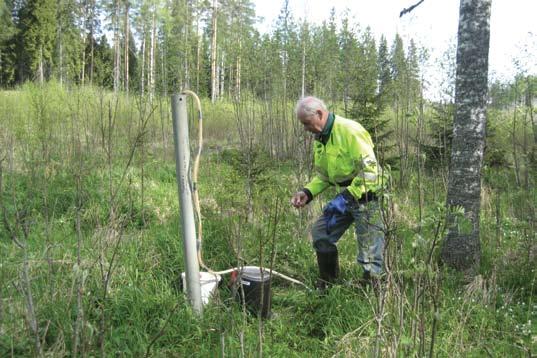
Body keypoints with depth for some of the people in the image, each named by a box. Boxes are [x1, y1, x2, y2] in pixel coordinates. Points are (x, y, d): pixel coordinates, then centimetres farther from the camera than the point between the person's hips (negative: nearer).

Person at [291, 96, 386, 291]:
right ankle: (327, 283, 25)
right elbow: (323, 175, 16)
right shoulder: (320, 138, 7)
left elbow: (370, 171, -25)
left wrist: (346, 197, -29)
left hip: (365, 195, -8)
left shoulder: (350, 130, -21)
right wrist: (307, 192, -1)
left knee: (369, 252, -3)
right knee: (320, 233, 8)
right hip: (344, 195, 8)